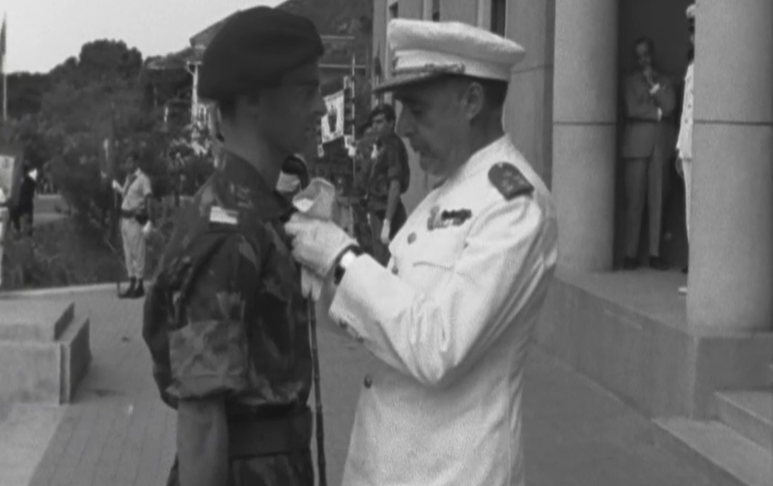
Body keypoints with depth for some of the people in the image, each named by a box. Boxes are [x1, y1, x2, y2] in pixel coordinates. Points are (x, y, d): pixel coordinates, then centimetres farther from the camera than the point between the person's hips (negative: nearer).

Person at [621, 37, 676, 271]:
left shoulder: (664, 82, 18)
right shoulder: (630, 80, 11)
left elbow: (669, 106, 0)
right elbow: (632, 109, -4)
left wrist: (652, 84, -1)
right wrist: (657, 113, -2)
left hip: (659, 144, 2)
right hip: (636, 144, -2)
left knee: (657, 200, -1)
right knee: (634, 200, -6)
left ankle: (654, 253, 1)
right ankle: (630, 254, -4)